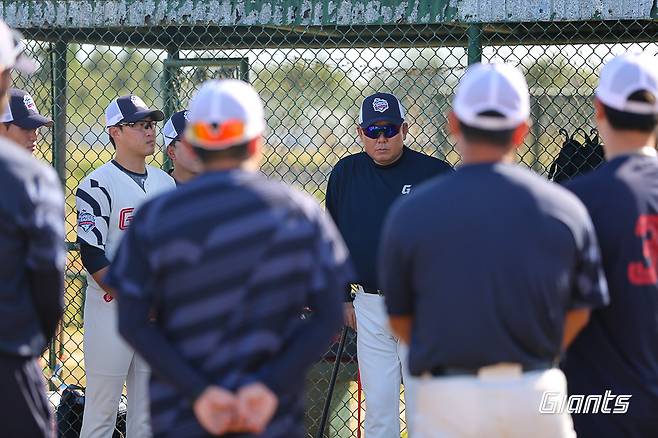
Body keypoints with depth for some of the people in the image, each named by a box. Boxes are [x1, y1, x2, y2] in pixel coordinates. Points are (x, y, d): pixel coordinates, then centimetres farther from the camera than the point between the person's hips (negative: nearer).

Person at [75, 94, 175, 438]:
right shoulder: (98, 185, -9)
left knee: (147, 410, 10)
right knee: (101, 410, -4)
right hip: (111, 306, -6)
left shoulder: (165, 183, 12)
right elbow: (93, 257, -14)